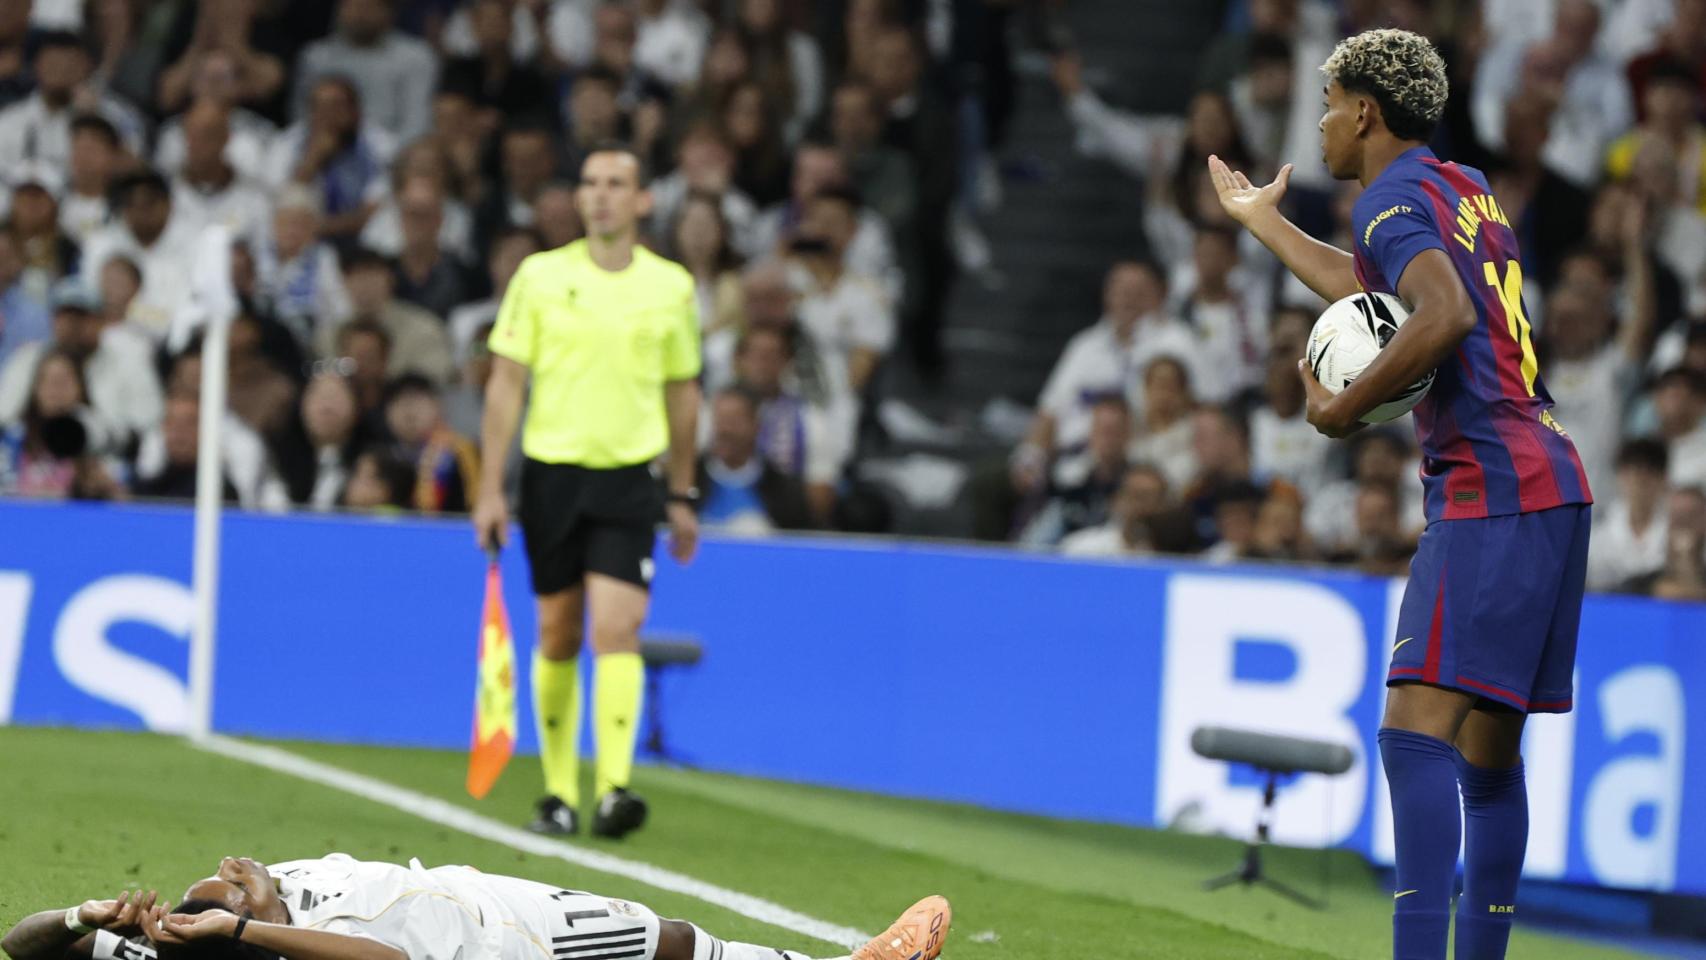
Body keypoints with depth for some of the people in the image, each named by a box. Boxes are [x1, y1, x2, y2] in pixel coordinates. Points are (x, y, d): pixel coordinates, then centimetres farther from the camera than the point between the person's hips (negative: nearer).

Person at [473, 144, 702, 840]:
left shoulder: (671, 286, 4)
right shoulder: (540, 276, 1)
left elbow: (682, 391, 14)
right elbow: (506, 383, 2)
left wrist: (682, 497, 15)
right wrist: (490, 488, -4)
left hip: (628, 478, -1)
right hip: (551, 473, 1)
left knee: (616, 631, -15)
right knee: (558, 636, 7)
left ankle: (614, 790, -20)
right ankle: (558, 794, 17)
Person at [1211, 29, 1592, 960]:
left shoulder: (1394, 197, -6)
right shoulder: (1466, 189, 21)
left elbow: (1442, 317, -26)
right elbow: (1377, 295, 38)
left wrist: (1344, 409, -16)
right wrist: (1262, 221, 49)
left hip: (1488, 494, -10)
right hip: (1549, 481, 10)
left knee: (1416, 731, -18)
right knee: (1489, 752, 13)